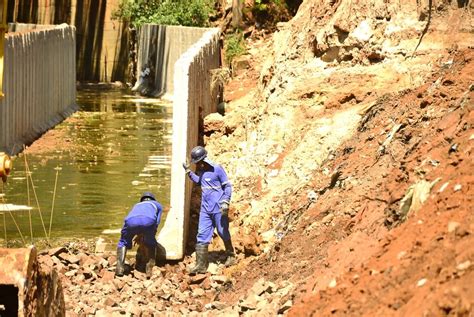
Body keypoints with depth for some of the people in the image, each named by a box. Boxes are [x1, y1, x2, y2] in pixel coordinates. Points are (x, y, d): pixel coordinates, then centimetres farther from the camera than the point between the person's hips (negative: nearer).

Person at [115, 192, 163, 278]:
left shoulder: (137, 205, 48)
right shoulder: (157, 205, 41)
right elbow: (156, 224, 30)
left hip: (131, 221, 2)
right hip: (148, 221, -2)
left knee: (123, 243, 26)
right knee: (150, 244, 27)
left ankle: (120, 268, 8)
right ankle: (150, 270, 14)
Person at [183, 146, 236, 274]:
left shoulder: (217, 169, -11)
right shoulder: (201, 171, 8)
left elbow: (227, 186, -8)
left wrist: (226, 202, -18)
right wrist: (189, 172, 15)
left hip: (218, 209, -6)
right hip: (205, 209, 6)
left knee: (223, 233, 7)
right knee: (202, 236, -1)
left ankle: (231, 256, 30)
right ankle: (201, 265, -2)